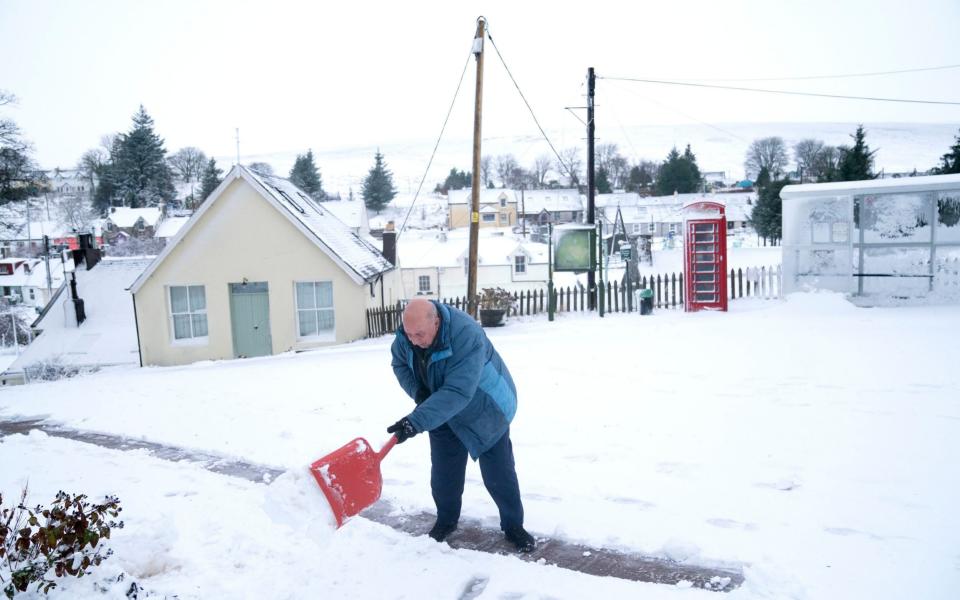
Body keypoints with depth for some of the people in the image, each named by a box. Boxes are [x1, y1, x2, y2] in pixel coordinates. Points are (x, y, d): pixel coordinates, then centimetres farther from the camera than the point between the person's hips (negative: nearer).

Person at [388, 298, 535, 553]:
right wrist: (418, 391, -18)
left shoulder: (467, 335, -40)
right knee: (443, 474, 9)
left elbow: (457, 393, -44)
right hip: (442, 413, 5)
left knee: (499, 474, 3)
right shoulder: (406, 334, -19)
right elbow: (400, 363, 1)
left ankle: (513, 526, 23)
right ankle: (446, 521, 33)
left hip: (484, 411, -5)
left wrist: (416, 422, -49)